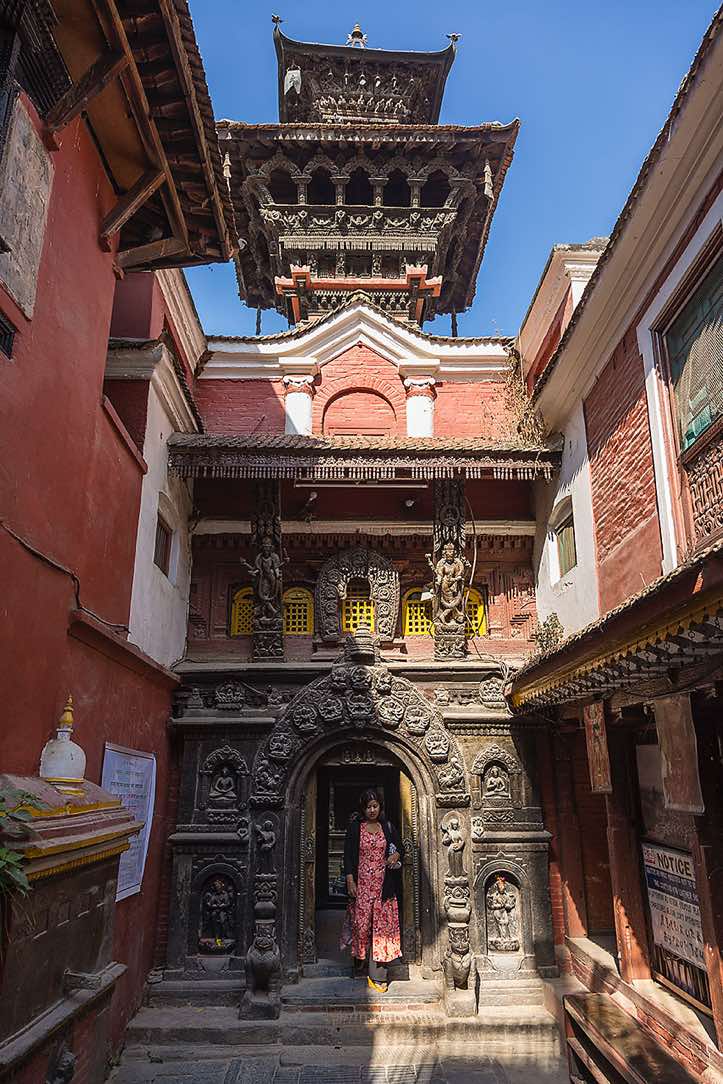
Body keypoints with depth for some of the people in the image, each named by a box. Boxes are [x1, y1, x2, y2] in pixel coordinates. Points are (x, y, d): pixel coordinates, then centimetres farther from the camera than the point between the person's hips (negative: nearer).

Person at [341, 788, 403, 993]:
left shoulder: (387, 827, 7)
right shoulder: (355, 828, -1)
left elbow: (400, 848, 16)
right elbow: (348, 855, -2)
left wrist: (396, 855, -7)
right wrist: (350, 881, -9)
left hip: (383, 884, 2)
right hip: (362, 882, -2)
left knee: (382, 925, 0)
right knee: (361, 922, 2)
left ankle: (377, 975, 5)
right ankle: (359, 959, 29)